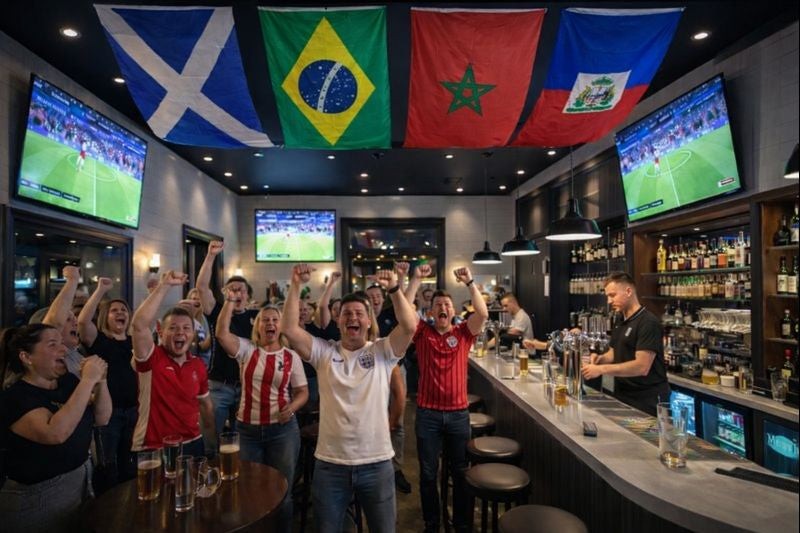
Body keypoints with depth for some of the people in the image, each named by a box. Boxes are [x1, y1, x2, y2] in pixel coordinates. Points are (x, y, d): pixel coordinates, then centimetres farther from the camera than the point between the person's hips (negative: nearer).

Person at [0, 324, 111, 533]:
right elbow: (56, 433, -35)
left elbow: (101, 418, 1)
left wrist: (100, 380, -14)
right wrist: (88, 381, -33)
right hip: (37, 498, -7)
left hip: (81, 481, 7)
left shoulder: (67, 382, 1)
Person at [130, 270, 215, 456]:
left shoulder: (198, 365, 2)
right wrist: (164, 286, -31)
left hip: (192, 444, 4)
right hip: (153, 449, -4)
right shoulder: (152, 359, -12)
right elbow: (139, 324, -29)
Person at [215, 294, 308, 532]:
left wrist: (292, 407, -19)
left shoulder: (291, 356, 0)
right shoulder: (247, 350, 0)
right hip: (247, 429, 1)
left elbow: (303, 391, 1)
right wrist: (231, 301, -16)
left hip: (283, 430, -1)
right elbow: (221, 333, -14)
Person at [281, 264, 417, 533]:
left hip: (376, 463, 0)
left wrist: (394, 289, -28)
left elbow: (409, 326, -17)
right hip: (330, 464, 1)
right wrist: (296, 286, -18)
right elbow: (289, 329, -12)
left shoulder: (383, 352, -1)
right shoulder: (324, 352, 0)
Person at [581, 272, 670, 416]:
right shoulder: (621, 324, 10)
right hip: (622, 398, 8)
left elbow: (642, 367, -24)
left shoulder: (648, 322, -17)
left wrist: (601, 369, -25)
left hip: (647, 402, -8)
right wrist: (600, 358, -4)